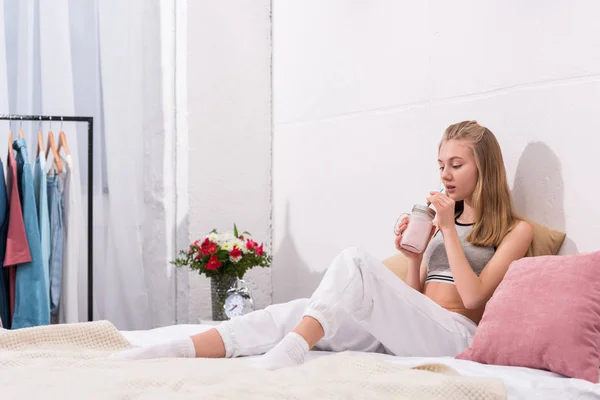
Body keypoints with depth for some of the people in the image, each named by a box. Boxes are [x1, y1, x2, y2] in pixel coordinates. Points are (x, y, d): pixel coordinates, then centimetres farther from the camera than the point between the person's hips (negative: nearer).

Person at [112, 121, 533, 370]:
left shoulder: (516, 230, 8)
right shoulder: (442, 221, 25)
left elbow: (473, 296, -7)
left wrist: (449, 229, -7)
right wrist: (414, 255, 4)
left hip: (455, 333, -6)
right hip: (402, 329, 6)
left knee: (356, 261, -32)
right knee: (295, 313, -21)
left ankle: (281, 360, -49)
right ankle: (158, 355, -35)